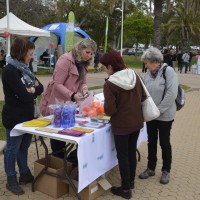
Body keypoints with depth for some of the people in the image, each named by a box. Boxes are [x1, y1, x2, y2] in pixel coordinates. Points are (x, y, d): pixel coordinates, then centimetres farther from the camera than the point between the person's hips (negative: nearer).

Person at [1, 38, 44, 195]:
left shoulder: (24, 68, 8)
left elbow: (40, 87, 5)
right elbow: (25, 96, -26)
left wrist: (32, 90, -15)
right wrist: (33, 91, -6)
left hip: (27, 115, 8)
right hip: (15, 117, -8)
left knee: (24, 146, 19)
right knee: (13, 148, 6)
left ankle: (25, 174, 34)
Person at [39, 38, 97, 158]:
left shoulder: (84, 64, 7)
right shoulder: (66, 59, -19)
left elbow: (83, 83, 9)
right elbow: (57, 84, -23)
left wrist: (84, 89, -15)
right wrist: (72, 95, -34)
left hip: (68, 103, 8)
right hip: (55, 103, -8)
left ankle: (62, 160, 28)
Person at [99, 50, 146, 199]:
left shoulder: (110, 84, -21)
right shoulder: (134, 76, -3)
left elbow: (110, 110, -21)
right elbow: (143, 97, 5)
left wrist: (106, 109, 0)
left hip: (122, 125, -6)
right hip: (137, 121, 6)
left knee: (122, 156, 8)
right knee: (132, 152, 20)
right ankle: (131, 181, 37)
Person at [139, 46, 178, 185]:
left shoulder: (168, 71, -15)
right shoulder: (148, 74, 2)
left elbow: (171, 94, -21)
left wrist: (158, 110, -19)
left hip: (164, 115, -5)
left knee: (164, 143, 9)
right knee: (151, 142, 15)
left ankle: (166, 171, 27)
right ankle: (151, 168, 32)